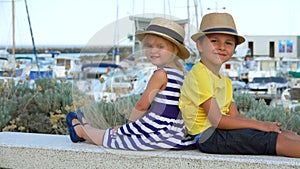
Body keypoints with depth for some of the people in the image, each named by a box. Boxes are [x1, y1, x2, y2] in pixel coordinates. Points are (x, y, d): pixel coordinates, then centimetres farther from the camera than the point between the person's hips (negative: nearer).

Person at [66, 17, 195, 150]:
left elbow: (141, 106, -14)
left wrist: (131, 121, 5)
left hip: (156, 135, -9)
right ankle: (87, 129, 49)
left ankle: (81, 131, 40)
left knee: (113, 134, 17)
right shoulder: (180, 73, 9)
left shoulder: (161, 74, -18)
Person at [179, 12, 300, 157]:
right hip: (208, 136, -10)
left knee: (286, 134, -1)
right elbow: (217, 120, -18)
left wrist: (263, 124, -5)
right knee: (278, 140, -18)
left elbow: (235, 116, 14)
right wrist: (259, 125, -14)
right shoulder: (199, 74, -13)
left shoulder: (225, 81, 19)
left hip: (222, 130, 10)